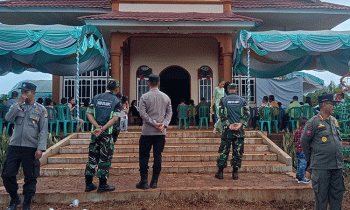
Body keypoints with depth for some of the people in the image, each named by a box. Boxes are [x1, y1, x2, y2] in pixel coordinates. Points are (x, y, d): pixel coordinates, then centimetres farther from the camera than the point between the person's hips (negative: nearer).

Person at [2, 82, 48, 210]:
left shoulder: (41, 109, 2)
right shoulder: (17, 106, 11)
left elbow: (43, 131, -2)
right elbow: (8, 118, -8)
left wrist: (40, 148, -11)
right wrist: (19, 104, -11)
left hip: (31, 148, -3)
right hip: (14, 146, 3)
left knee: (30, 177, 2)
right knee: (7, 174, 4)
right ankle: (14, 199, 26)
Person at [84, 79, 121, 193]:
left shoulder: (96, 98, 9)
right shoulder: (116, 101, -2)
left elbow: (89, 113, 2)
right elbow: (115, 118, -13)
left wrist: (97, 126, -7)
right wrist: (102, 129, -16)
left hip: (95, 132, 4)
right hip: (107, 133, -4)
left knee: (92, 157, 12)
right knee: (105, 158, 4)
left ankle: (88, 184, 18)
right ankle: (102, 185, 10)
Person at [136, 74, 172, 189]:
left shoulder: (144, 97, -4)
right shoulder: (166, 97, 7)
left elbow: (142, 113, -11)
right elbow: (169, 113, 4)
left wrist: (154, 123, -9)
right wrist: (164, 124, -4)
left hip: (147, 132, -3)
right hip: (161, 132, 3)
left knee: (144, 156, 6)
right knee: (158, 156, 8)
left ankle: (144, 182, 5)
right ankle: (154, 181, 11)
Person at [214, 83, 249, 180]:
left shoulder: (223, 100, 2)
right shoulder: (242, 100, 6)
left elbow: (222, 115, -7)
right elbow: (247, 113, -3)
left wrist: (228, 125, -9)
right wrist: (240, 124, -9)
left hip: (227, 129, -1)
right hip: (239, 130, 1)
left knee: (224, 151, 6)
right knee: (238, 151, 7)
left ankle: (220, 172, 9)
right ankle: (235, 172, 9)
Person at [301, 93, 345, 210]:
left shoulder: (334, 121, 12)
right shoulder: (313, 122, -9)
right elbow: (304, 141, -5)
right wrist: (310, 159, 1)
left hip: (338, 166, 6)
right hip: (321, 167, -6)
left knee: (337, 196, 12)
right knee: (321, 196, 2)